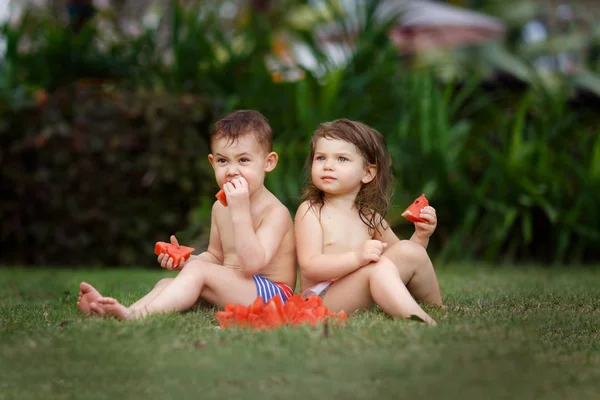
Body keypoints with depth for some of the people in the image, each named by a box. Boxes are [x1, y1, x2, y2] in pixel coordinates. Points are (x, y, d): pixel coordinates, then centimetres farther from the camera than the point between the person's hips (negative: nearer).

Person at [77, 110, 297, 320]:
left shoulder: (275, 212, -14)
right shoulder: (220, 207, 13)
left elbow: (252, 264, -26)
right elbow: (215, 256, 24)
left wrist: (240, 211, -31)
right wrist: (186, 260, 2)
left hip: (272, 293, -9)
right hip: (233, 289, 9)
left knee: (198, 271, -26)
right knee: (166, 283, -5)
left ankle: (138, 315, -40)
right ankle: (113, 310, -28)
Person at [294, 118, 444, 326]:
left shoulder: (369, 216, 16)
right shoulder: (310, 211, -1)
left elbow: (399, 258, 24)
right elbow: (310, 267, -14)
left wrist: (420, 236, 3)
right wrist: (357, 258, -30)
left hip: (364, 295, 7)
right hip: (321, 299, -6)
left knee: (410, 252, -3)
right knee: (380, 267, -29)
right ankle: (419, 321, -44)